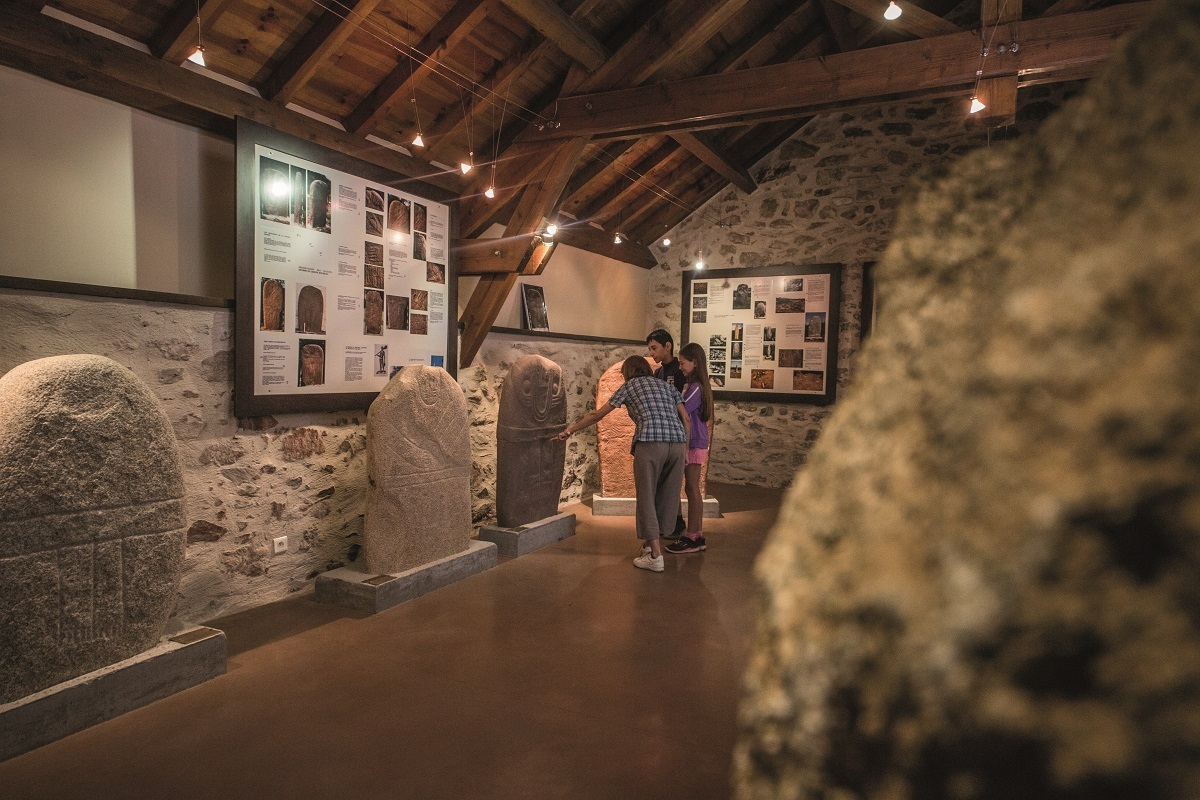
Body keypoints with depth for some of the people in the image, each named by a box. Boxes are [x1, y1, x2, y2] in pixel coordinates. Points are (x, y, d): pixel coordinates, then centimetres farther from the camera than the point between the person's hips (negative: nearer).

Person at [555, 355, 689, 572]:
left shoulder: (629, 386, 17)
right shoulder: (667, 385, 27)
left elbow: (597, 415, 19)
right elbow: (685, 418, 17)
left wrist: (570, 430, 28)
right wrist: (685, 450, 20)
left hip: (650, 443, -5)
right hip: (677, 442, 5)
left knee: (646, 497, 4)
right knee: (666, 495, 17)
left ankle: (655, 556, 2)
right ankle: (651, 541, 29)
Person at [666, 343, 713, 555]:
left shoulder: (696, 387, -15)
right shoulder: (696, 386, 14)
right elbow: (682, 411, 14)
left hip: (694, 444, -9)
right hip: (695, 443, 9)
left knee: (692, 489, -4)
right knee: (693, 489, 13)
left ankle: (692, 539, 3)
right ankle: (697, 536, 20)